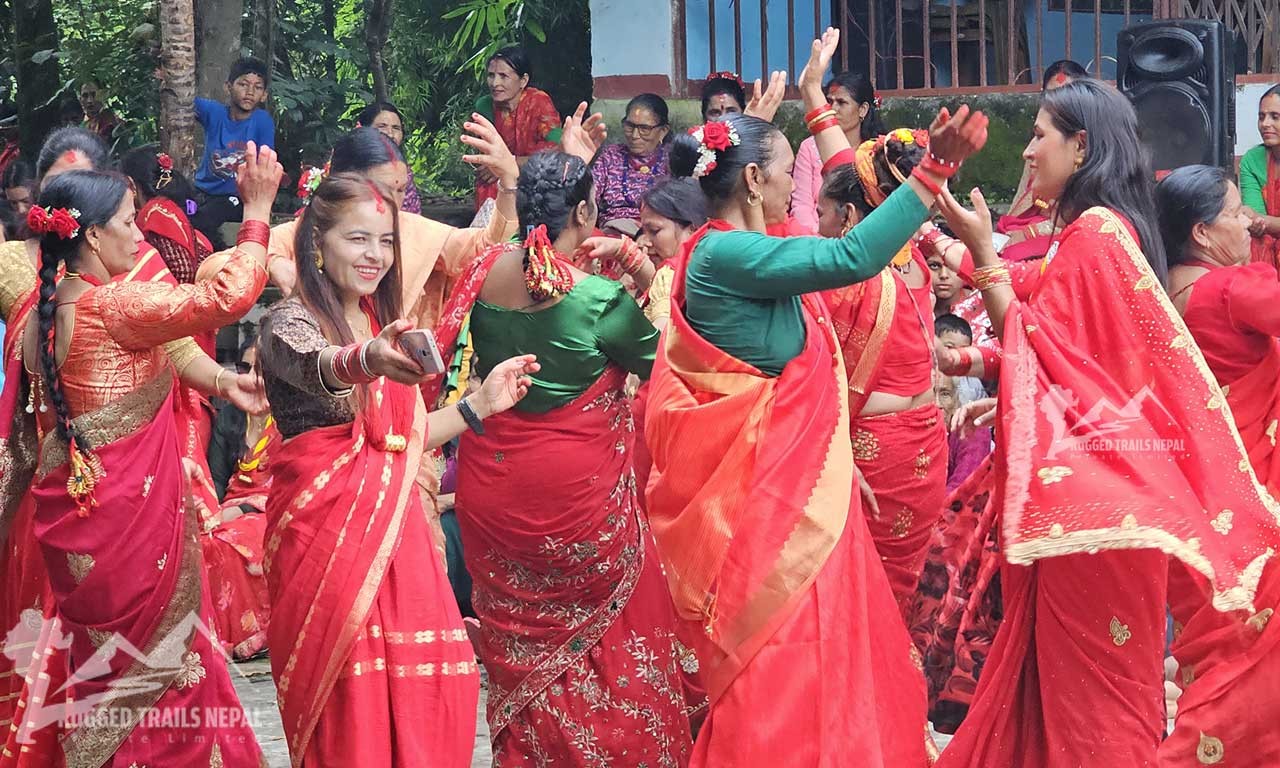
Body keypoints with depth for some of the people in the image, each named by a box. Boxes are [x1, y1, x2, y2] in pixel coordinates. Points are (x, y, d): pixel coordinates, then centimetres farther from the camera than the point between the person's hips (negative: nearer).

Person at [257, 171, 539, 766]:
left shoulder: (381, 325, 17)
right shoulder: (289, 322, -6)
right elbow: (314, 367, -31)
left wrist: (481, 403, 13)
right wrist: (367, 361, -52)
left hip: (392, 526, 7)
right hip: (326, 528, -6)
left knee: (427, 683, -3)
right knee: (349, 694, -10)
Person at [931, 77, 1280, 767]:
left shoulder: (1095, 231, -15)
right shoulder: (1106, 226, 15)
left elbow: (1043, 349, -18)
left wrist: (983, 254, -18)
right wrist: (1002, 404, 17)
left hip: (1087, 476, -10)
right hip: (1096, 472, 10)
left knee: (1087, 660, -3)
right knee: (1064, 651, 14)